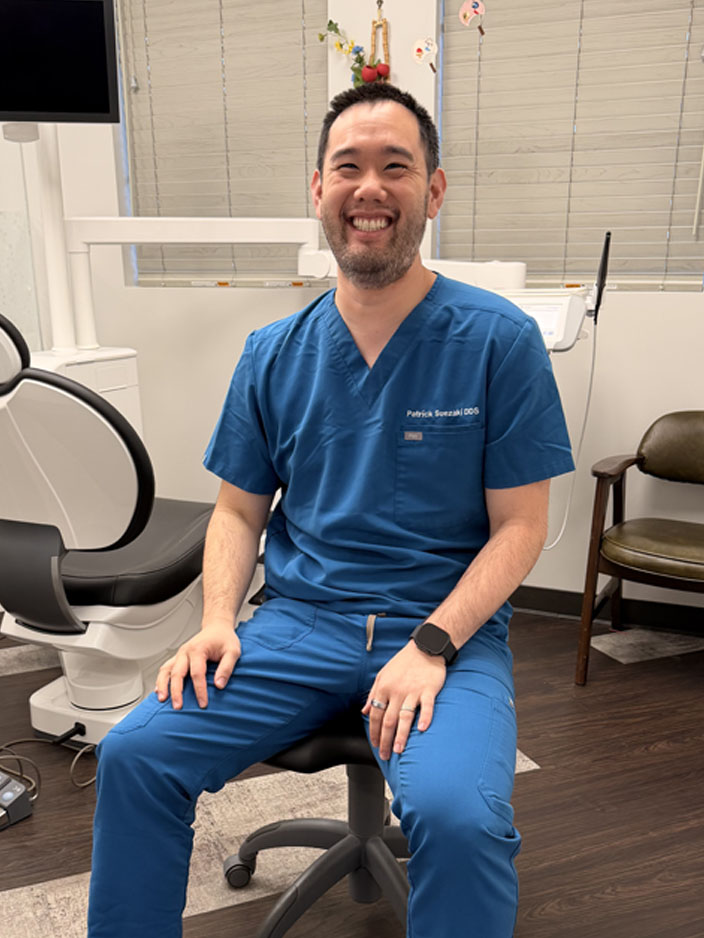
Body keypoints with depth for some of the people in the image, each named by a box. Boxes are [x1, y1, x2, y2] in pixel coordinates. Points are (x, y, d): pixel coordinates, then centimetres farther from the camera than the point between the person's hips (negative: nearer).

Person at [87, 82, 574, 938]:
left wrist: (431, 645, -16)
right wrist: (217, 620, -6)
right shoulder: (273, 353, 6)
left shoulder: (499, 340, -4)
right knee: (134, 754, -12)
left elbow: (520, 525, -5)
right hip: (298, 621, 3)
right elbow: (239, 509, 11)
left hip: (448, 629, -2)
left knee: (457, 817, -29)